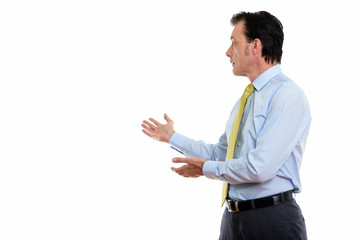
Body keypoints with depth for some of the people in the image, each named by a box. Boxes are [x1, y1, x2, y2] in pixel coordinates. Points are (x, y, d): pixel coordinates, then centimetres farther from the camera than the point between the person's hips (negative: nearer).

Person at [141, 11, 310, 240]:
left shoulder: (288, 96, -16)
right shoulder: (246, 99, 15)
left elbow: (260, 168, -23)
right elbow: (219, 153, 22)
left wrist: (206, 168, -10)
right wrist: (172, 137, 27)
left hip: (272, 221, -8)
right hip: (233, 217, 8)